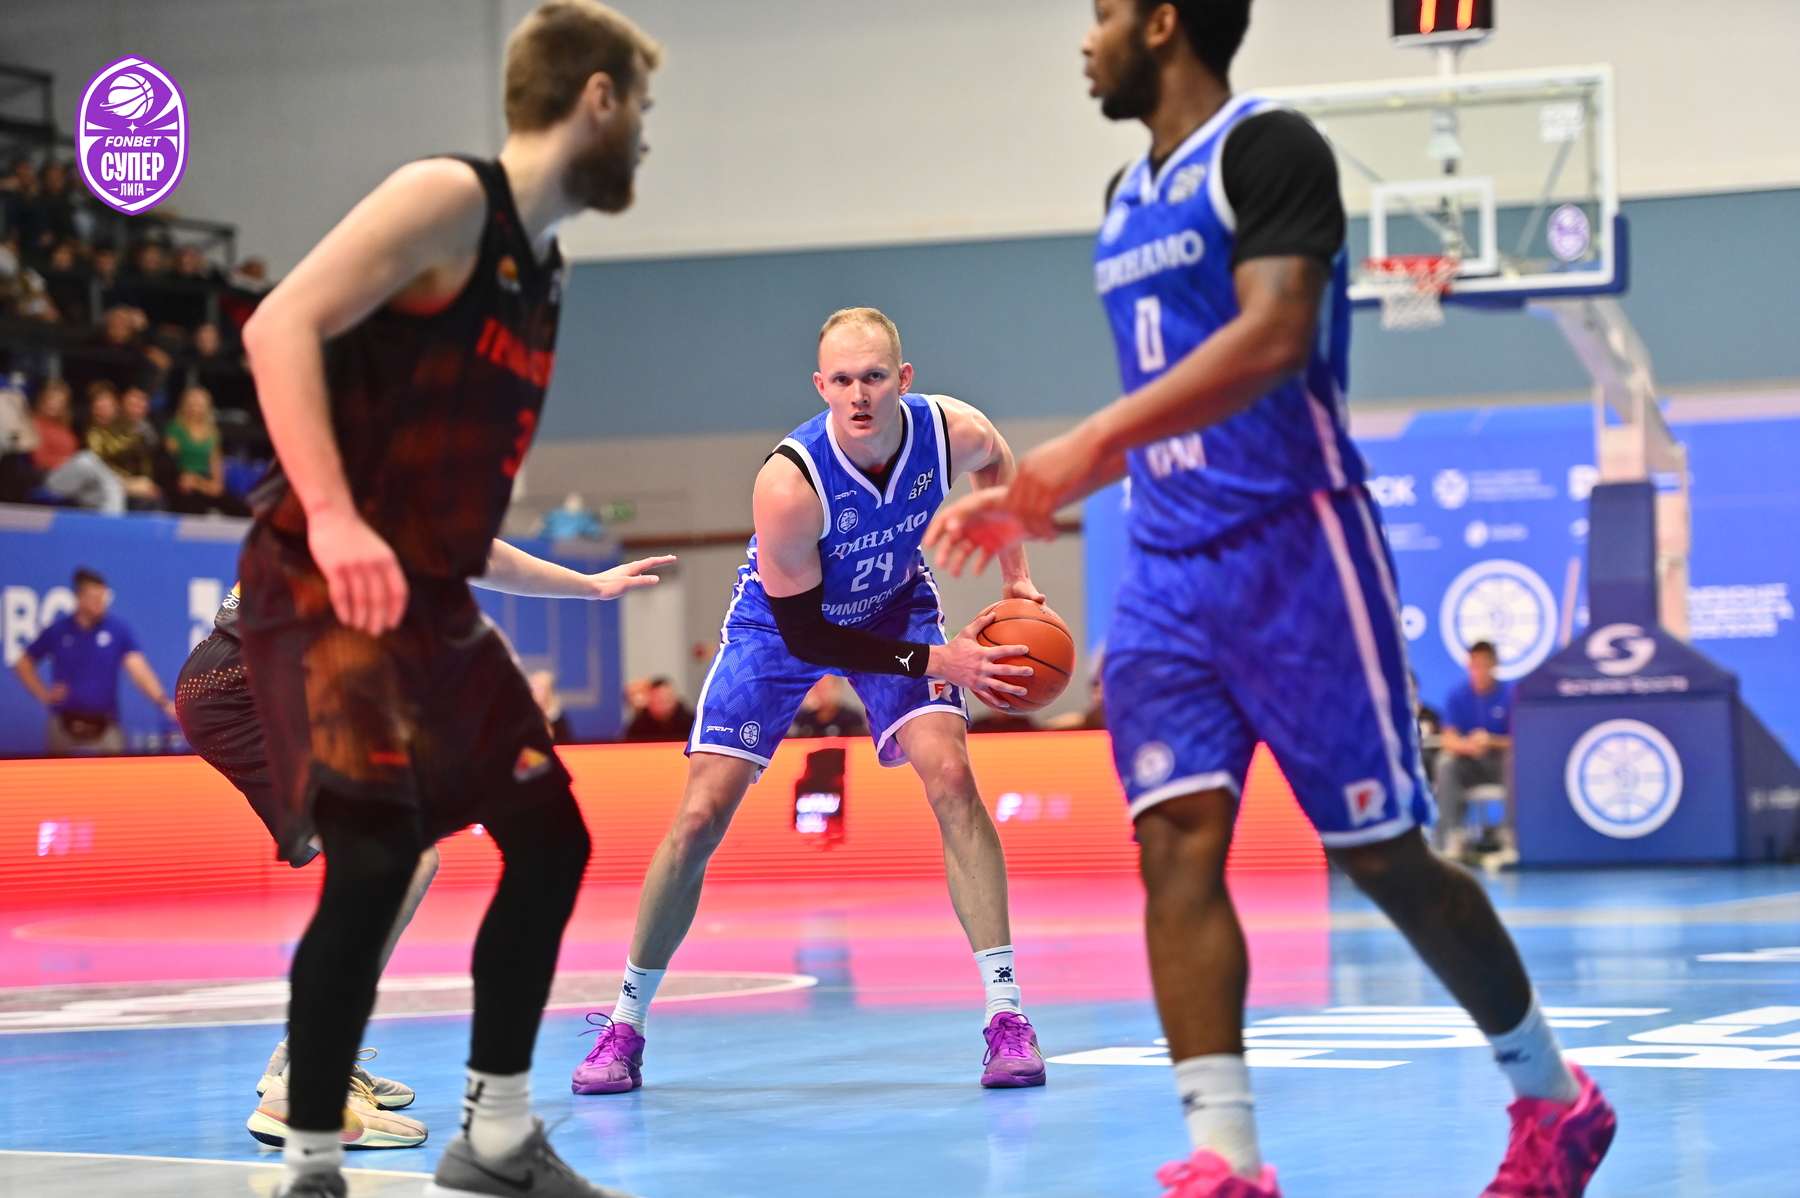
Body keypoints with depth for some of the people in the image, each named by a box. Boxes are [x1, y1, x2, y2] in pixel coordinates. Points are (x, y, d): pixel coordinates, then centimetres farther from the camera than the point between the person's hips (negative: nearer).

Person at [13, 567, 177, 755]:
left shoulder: (119, 630, -2)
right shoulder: (57, 632, 2)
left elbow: (137, 667, -12)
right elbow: (23, 663, 15)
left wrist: (163, 702, -27)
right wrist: (43, 694, 4)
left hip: (104, 728, -1)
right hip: (64, 729, 1)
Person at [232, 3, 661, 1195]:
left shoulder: (542, 268, 15)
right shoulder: (447, 199, -11)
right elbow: (282, 325, -21)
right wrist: (332, 518, -31)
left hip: (431, 599, 10)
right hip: (324, 589, -10)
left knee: (549, 837, 11)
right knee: (376, 859, -17)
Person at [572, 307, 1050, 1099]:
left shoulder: (953, 431, -26)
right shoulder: (788, 483, -37)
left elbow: (998, 465, 4)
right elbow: (805, 635, -28)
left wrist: (1016, 574, 1)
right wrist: (933, 662, -30)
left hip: (896, 604, 2)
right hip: (781, 622, -2)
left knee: (950, 776, -20)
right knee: (700, 817, -7)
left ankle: (1007, 1015, -16)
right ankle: (624, 1026, 9)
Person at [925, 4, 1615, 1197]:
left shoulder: (1267, 148, -9)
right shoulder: (1129, 199, 17)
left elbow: (1272, 338, -23)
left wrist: (1089, 444, -28)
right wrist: (1031, 504, 18)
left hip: (1293, 547, -7)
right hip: (1169, 565, 7)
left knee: (1384, 855, -1)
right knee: (1177, 840, -9)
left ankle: (1555, 1100, 19)